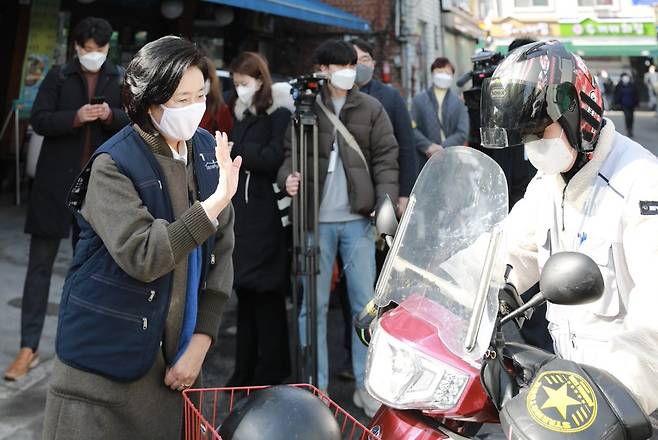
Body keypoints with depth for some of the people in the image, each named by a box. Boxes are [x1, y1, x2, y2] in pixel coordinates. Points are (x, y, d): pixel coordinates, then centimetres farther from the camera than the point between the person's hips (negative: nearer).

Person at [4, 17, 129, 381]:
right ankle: (29, 347, 3)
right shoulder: (58, 76, 0)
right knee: (40, 263, -1)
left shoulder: (120, 80, 5)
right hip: (55, 181, -1)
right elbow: (38, 120, -7)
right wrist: (75, 117, -23)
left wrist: (111, 116, -18)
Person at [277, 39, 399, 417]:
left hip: (358, 219, 1)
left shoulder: (371, 109, 7)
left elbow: (386, 158, 5)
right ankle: (317, 386, 15)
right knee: (314, 304, 4)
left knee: (365, 302, 5)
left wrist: (386, 202, -9)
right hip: (316, 219, 0)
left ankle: (366, 385, 16)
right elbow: (291, 153, 10)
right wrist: (288, 177, -12)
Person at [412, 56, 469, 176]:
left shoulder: (458, 102, 10)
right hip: (424, 162, -1)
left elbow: (462, 133, 0)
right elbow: (413, 129, -2)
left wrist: (443, 148, -14)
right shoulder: (419, 100, 8)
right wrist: (428, 146, -16)